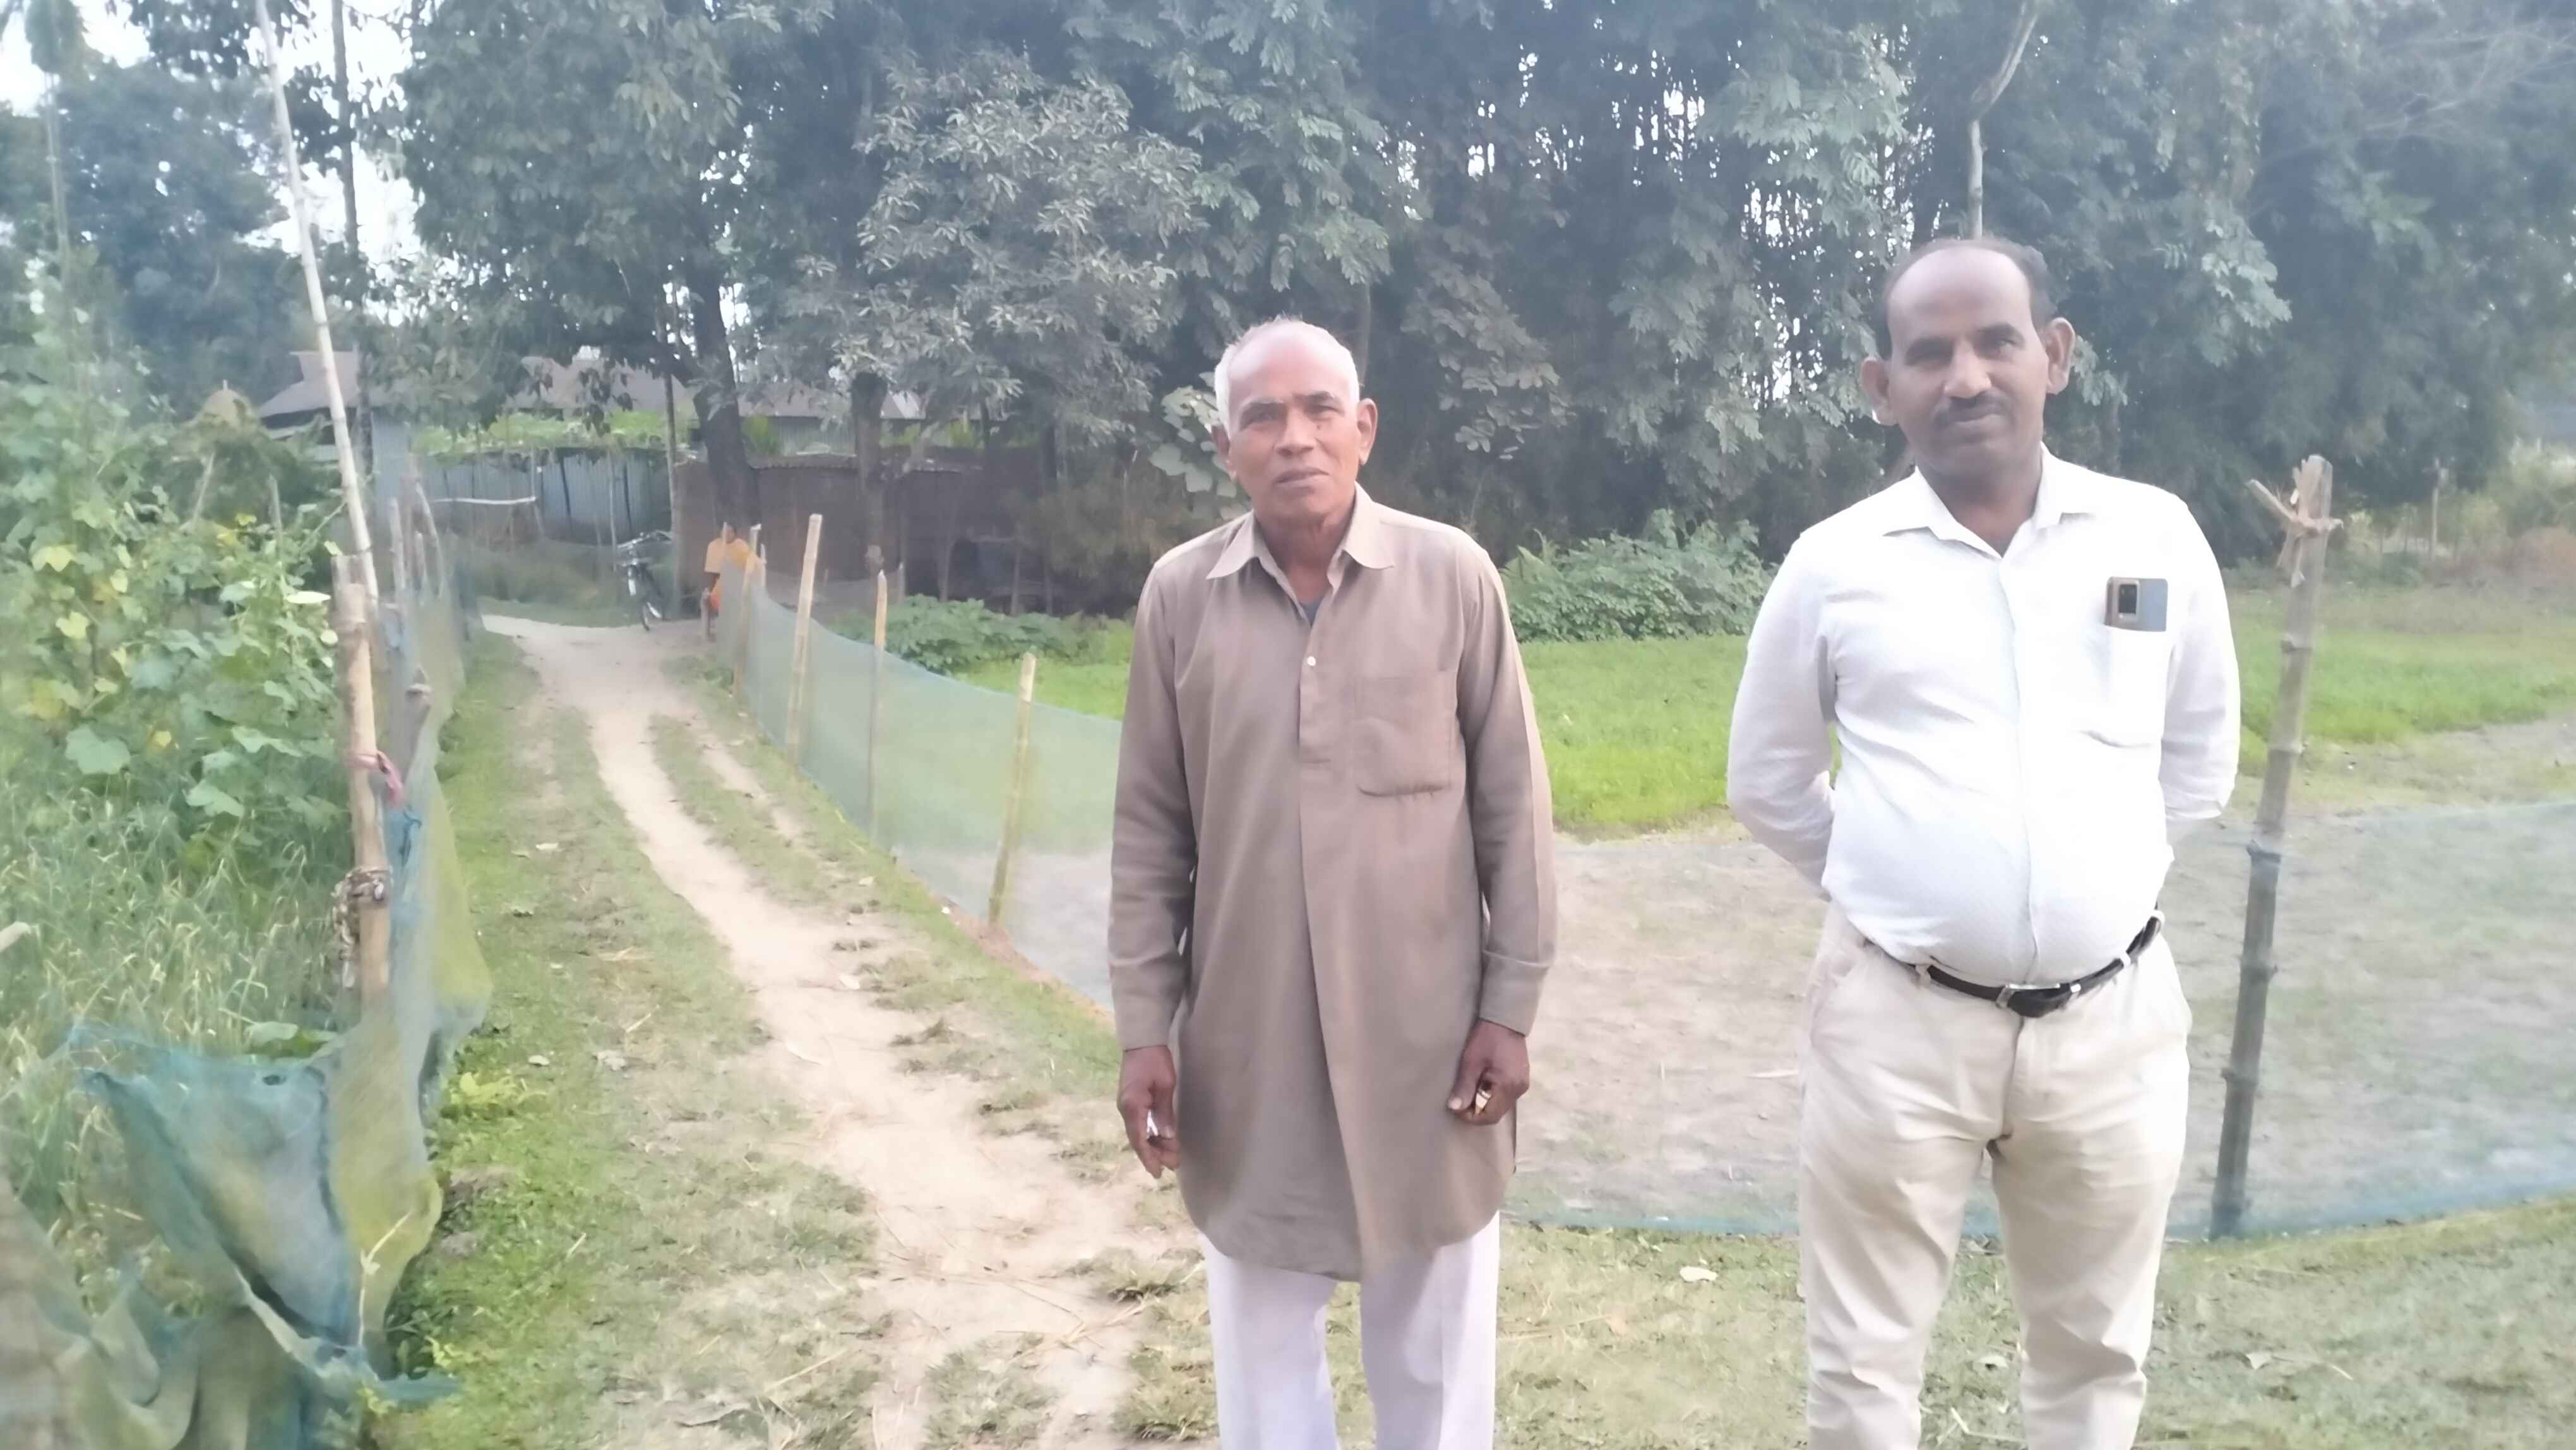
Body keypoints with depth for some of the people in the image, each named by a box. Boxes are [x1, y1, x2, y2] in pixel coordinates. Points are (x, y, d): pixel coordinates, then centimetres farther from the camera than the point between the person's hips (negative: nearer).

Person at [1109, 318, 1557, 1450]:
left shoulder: (1453, 575, -6)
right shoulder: (1178, 594, -2)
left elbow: (1511, 804, -1)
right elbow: (1151, 829, 3)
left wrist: (1511, 1007, -3)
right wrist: (1144, 1027, 1)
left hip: (1424, 1031, -1)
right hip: (1246, 1038, 1)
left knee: (1434, 1342, 15)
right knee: (1263, 1338, 15)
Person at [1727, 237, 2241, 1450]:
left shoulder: (2156, 535, 0)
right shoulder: (1835, 563, -4)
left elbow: (2199, 760, 13)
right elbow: (1766, 783, 8)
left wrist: (2102, 879, 13)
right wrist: (1888, 882, 7)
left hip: (2112, 1018, 2)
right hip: (1896, 1016, -1)